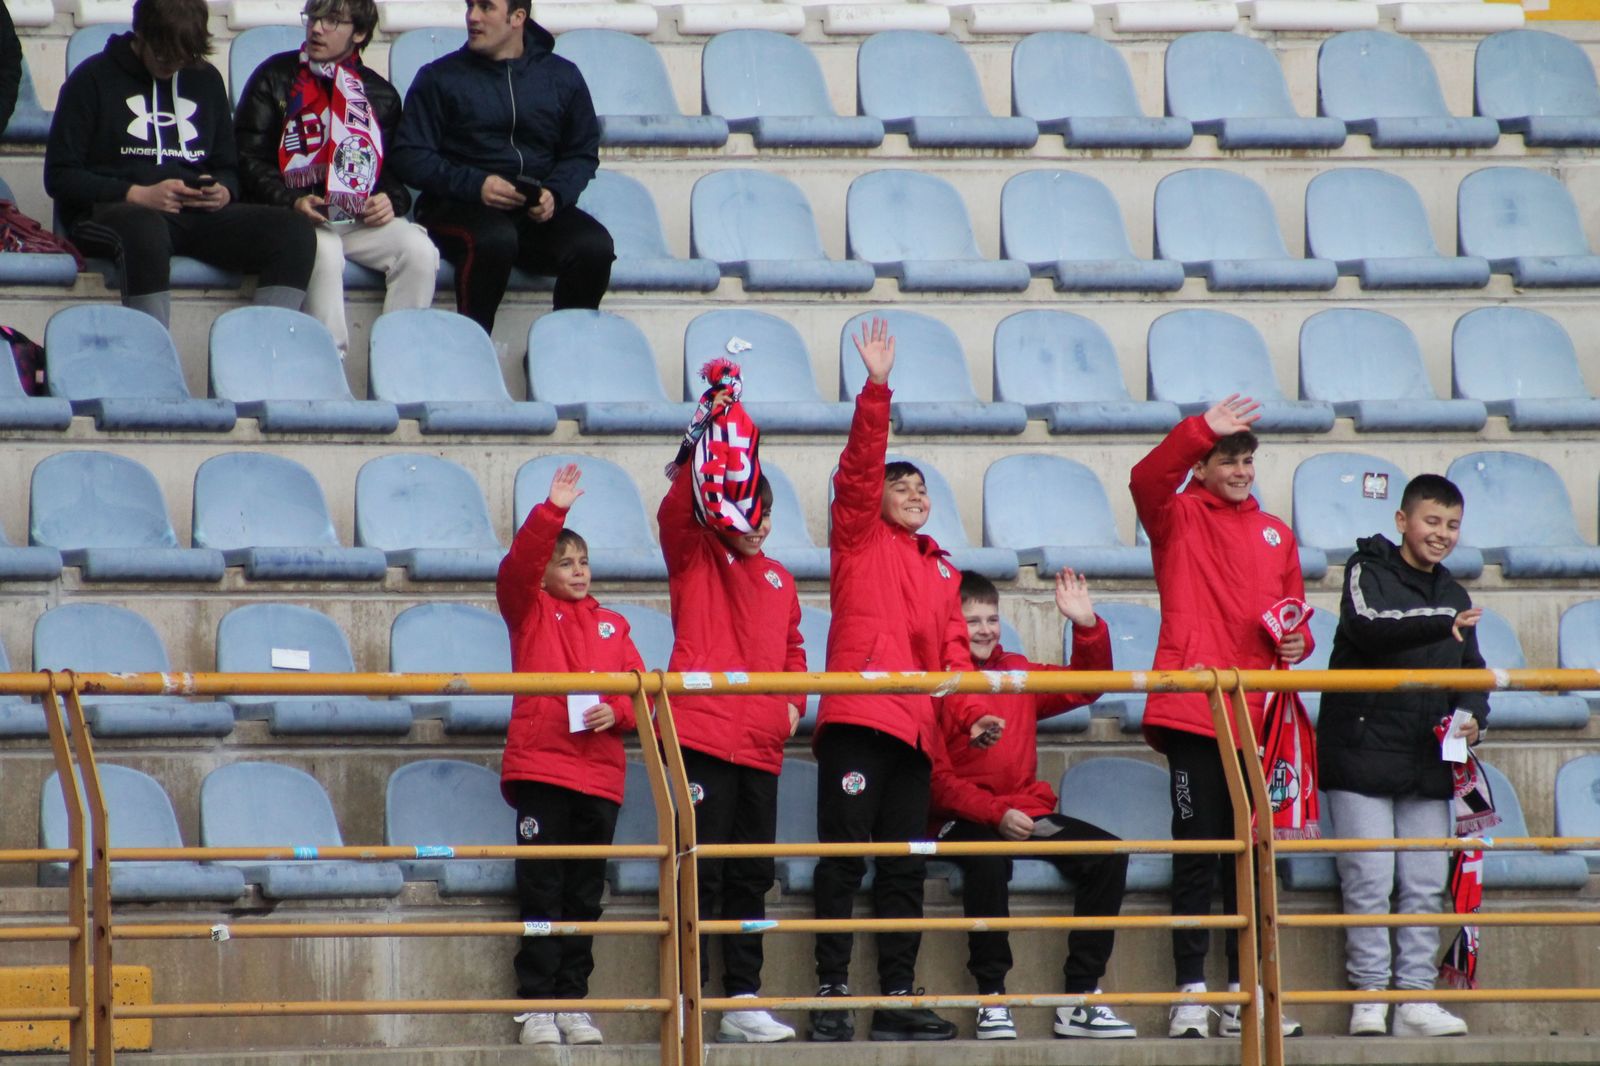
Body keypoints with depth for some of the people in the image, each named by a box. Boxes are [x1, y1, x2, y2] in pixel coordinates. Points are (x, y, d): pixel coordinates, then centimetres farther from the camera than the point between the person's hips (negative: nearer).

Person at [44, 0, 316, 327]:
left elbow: (228, 168, 26)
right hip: (112, 211, -5)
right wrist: (138, 195, -13)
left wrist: (223, 192, 1)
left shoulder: (206, 79, 21)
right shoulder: (95, 77, 5)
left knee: (295, 230, -22)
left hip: (199, 213, 5)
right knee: (144, 228, -43)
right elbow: (59, 176, 0)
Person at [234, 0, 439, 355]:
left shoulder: (381, 96, 18)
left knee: (419, 250, -25)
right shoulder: (275, 77, 9)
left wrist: (391, 201, -5)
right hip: (291, 216, -3)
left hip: (363, 218, 3)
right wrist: (291, 202, -15)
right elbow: (248, 157, 2)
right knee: (325, 252, -36)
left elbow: (397, 170, 20)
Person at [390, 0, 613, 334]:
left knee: (594, 246, -27)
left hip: (539, 211, 3)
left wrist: (555, 194, -5)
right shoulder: (440, 77, 8)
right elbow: (411, 157, 1)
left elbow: (583, 153, 17)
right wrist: (474, 185, -15)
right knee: (495, 239, -38)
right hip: (459, 207, -3)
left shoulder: (562, 77, 14)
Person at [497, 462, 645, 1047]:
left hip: (600, 774, 3)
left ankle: (572, 1002, 11)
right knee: (541, 890, -5)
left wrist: (617, 711, -8)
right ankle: (537, 1006, -3)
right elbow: (518, 566, -11)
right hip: (539, 769, -3)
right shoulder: (529, 611, 7)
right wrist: (552, 511, -21)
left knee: (584, 895, 6)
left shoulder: (612, 626, 17)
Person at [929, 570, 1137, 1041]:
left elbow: (1084, 687, 18)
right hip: (966, 820, -6)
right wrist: (996, 814, -21)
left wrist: (1087, 627, 1)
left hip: (1028, 813, 6)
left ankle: (1079, 999, -13)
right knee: (988, 861, -39)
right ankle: (991, 998, -28)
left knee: (1107, 855, -15)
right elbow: (938, 779, -10)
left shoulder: (1018, 672, 14)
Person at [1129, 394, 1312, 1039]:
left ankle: (1243, 996, 13)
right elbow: (1147, 480, -18)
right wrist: (1201, 430, -30)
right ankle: (1191, 996, -3)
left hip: (1255, 716, 5)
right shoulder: (1178, 517, 4)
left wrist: (1295, 641, 0)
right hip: (1192, 712, -5)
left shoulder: (1274, 533, 18)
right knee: (1197, 854, -4)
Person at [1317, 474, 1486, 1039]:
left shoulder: (1453, 596, 16)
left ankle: (1416, 997, 7)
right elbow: (1369, 626, -24)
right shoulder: (1368, 572, -2)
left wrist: (1473, 716, 1)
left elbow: (1472, 674, 23)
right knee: (1369, 881, -7)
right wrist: (1443, 624, -37)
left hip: (1427, 763, 6)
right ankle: (1369, 997, -2)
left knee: (1426, 886, 3)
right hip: (1362, 753, -6)